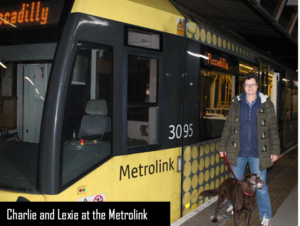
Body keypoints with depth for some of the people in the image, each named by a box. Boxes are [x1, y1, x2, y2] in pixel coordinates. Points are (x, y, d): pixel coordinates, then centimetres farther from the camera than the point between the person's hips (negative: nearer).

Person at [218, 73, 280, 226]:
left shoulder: (266, 104, -1)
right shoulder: (236, 103, 3)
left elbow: (273, 129, 1)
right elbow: (228, 126, 6)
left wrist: (275, 150, -3)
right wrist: (222, 146, 5)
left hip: (258, 153, -2)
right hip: (238, 152, 2)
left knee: (260, 186, 3)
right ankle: (235, 206, 38)